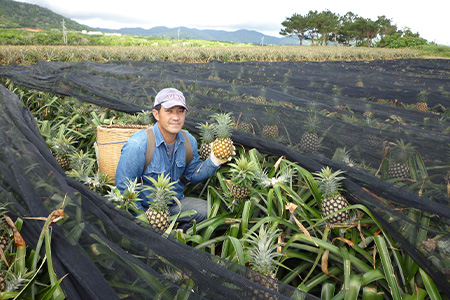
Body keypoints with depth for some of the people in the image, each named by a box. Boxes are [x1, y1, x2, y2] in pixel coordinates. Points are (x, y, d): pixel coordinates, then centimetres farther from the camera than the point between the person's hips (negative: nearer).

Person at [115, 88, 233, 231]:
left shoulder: (189, 141, -1)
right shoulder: (137, 145, -20)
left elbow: (193, 175, 7)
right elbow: (123, 187, -16)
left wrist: (214, 161, -10)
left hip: (177, 203, 5)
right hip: (146, 208, -5)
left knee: (208, 210, -17)